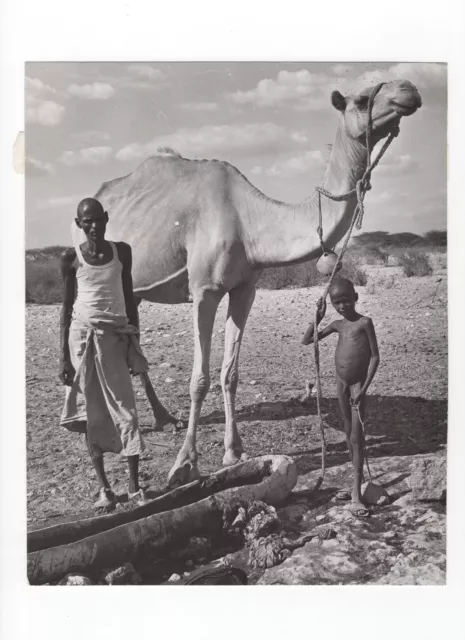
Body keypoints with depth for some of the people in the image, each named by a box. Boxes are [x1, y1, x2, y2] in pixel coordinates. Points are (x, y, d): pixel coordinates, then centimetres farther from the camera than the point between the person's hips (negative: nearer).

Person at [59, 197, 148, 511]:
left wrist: (135, 342, 8)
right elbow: (67, 306, 2)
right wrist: (64, 356, -1)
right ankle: (104, 487, 15)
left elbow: (129, 298, 11)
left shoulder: (122, 251, 5)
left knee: (125, 409, -2)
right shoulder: (71, 257, -1)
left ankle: (135, 484, 6)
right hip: (83, 335, -1)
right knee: (92, 413, 5)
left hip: (117, 335, 1)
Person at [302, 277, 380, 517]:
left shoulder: (364, 322, -9)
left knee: (357, 437, -8)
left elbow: (375, 356, -10)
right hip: (341, 382, 6)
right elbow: (306, 341, 10)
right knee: (349, 434, 13)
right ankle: (356, 484, 24)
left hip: (358, 384, -5)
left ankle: (357, 494, -6)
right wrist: (317, 318, -1)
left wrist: (364, 388, -15)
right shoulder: (338, 325, 6)